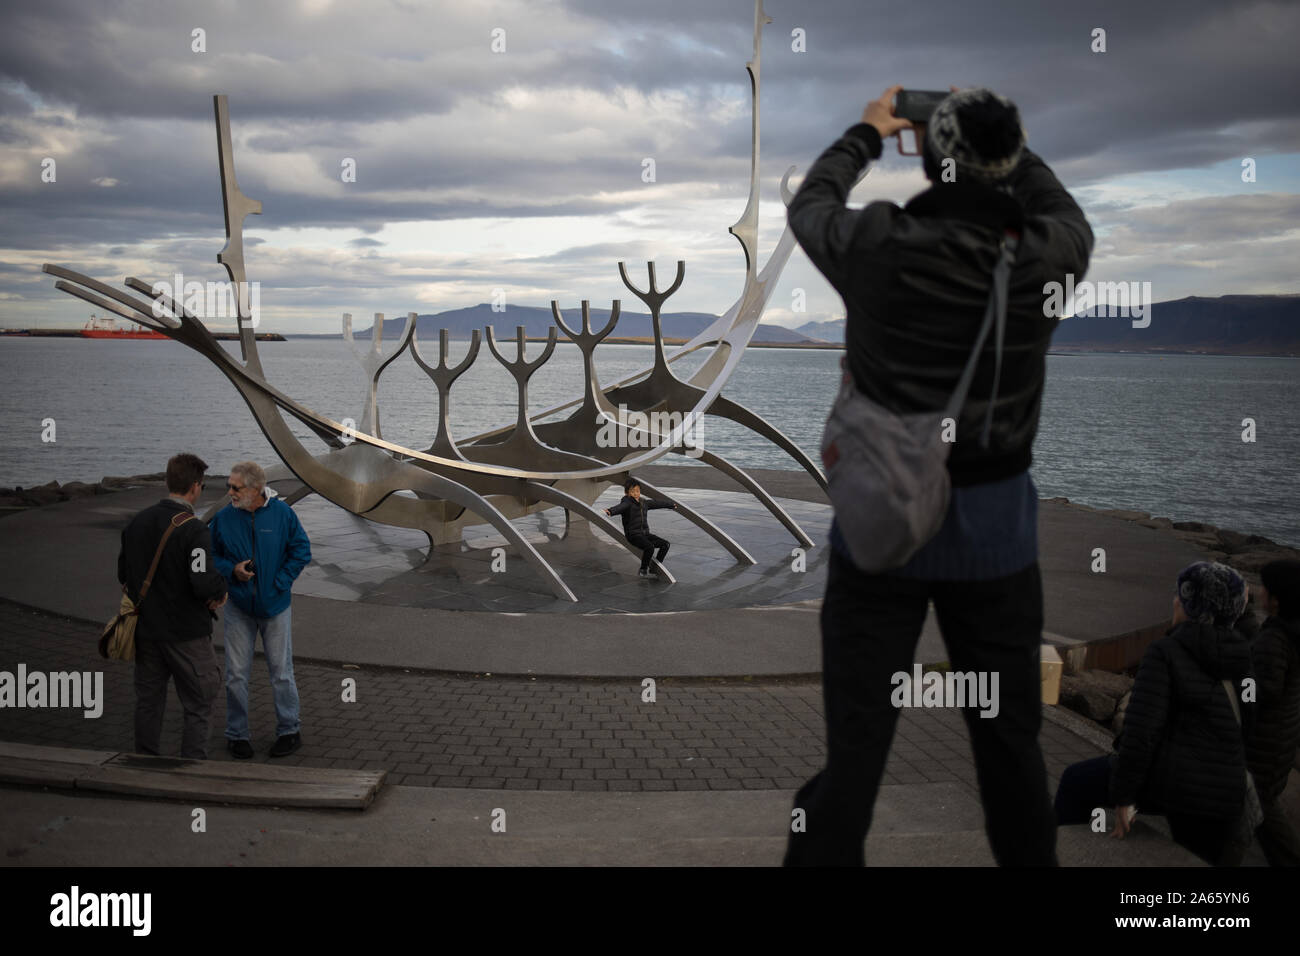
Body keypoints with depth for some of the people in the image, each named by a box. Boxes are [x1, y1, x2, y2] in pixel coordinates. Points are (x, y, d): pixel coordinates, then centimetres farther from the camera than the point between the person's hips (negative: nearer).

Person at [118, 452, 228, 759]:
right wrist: (220, 592, -8)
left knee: (148, 702, 18)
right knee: (198, 706, 6)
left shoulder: (137, 521, 3)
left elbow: (124, 573, 12)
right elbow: (204, 582, -29)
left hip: (146, 628, 7)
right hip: (187, 633, -7)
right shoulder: (193, 529, -20)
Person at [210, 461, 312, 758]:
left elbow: (301, 550, -1)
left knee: (281, 672, 7)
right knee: (236, 675, 4)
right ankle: (237, 734, 19)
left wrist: (280, 583, -8)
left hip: (275, 606, -1)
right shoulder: (224, 518, -3)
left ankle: (289, 731, 21)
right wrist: (232, 570, -12)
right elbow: (211, 556, 7)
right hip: (239, 608, 1)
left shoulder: (282, 513, -7)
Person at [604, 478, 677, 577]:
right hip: (633, 535, -8)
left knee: (665, 544, -2)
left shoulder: (644, 502, 13)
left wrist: (671, 505, 44)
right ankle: (643, 570, -9)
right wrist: (610, 511, -56)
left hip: (645, 533, 8)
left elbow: (657, 503, 29)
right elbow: (620, 507, -33)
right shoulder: (627, 502, -11)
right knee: (649, 547, -31)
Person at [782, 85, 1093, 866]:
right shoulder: (1046, 258, -8)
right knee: (1012, 743, 16)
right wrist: (1006, 142, 24)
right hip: (995, 533, 2)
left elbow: (809, 204, 12)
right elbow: (1068, 215, 18)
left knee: (856, 744, 5)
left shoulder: (878, 245, -11)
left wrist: (867, 134, 25)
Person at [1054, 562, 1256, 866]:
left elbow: (1141, 729, -18)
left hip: (1166, 780, -5)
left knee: (1077, 781, 21)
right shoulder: (1241, 658, 7)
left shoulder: (1164, 652, -11)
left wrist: (1124, 796, -12)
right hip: (1221, 794, 5)